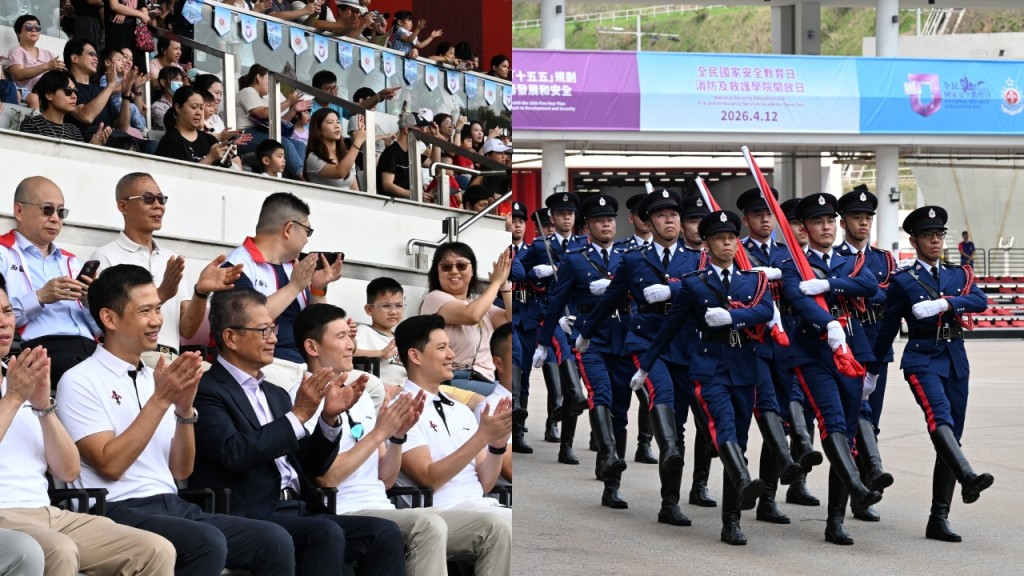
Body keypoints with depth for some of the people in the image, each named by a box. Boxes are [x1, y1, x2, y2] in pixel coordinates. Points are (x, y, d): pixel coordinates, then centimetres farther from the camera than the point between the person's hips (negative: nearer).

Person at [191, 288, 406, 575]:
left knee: (384, 532, -13)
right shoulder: (207, 391, -3)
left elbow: (312, 466, 21)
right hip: (249, 518, -8)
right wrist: (298, 416, -16)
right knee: (327, 533, -32)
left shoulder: (276, 395, 23)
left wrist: (330, 417, 4)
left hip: (299, 512, 8)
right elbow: (234, 453, -18)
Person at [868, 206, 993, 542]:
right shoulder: (903, 281, 3)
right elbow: (887, 328, 7)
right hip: (922, 360, -4)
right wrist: (872, 372, 11)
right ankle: (968, 478, -53)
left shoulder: (959, 275, 13)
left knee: (952, 437, 2)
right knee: (940, 418, -29)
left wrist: (944, 303, -22)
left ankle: (939, 520, 5)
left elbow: (981, 301, -6)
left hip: (956, 362, 5)